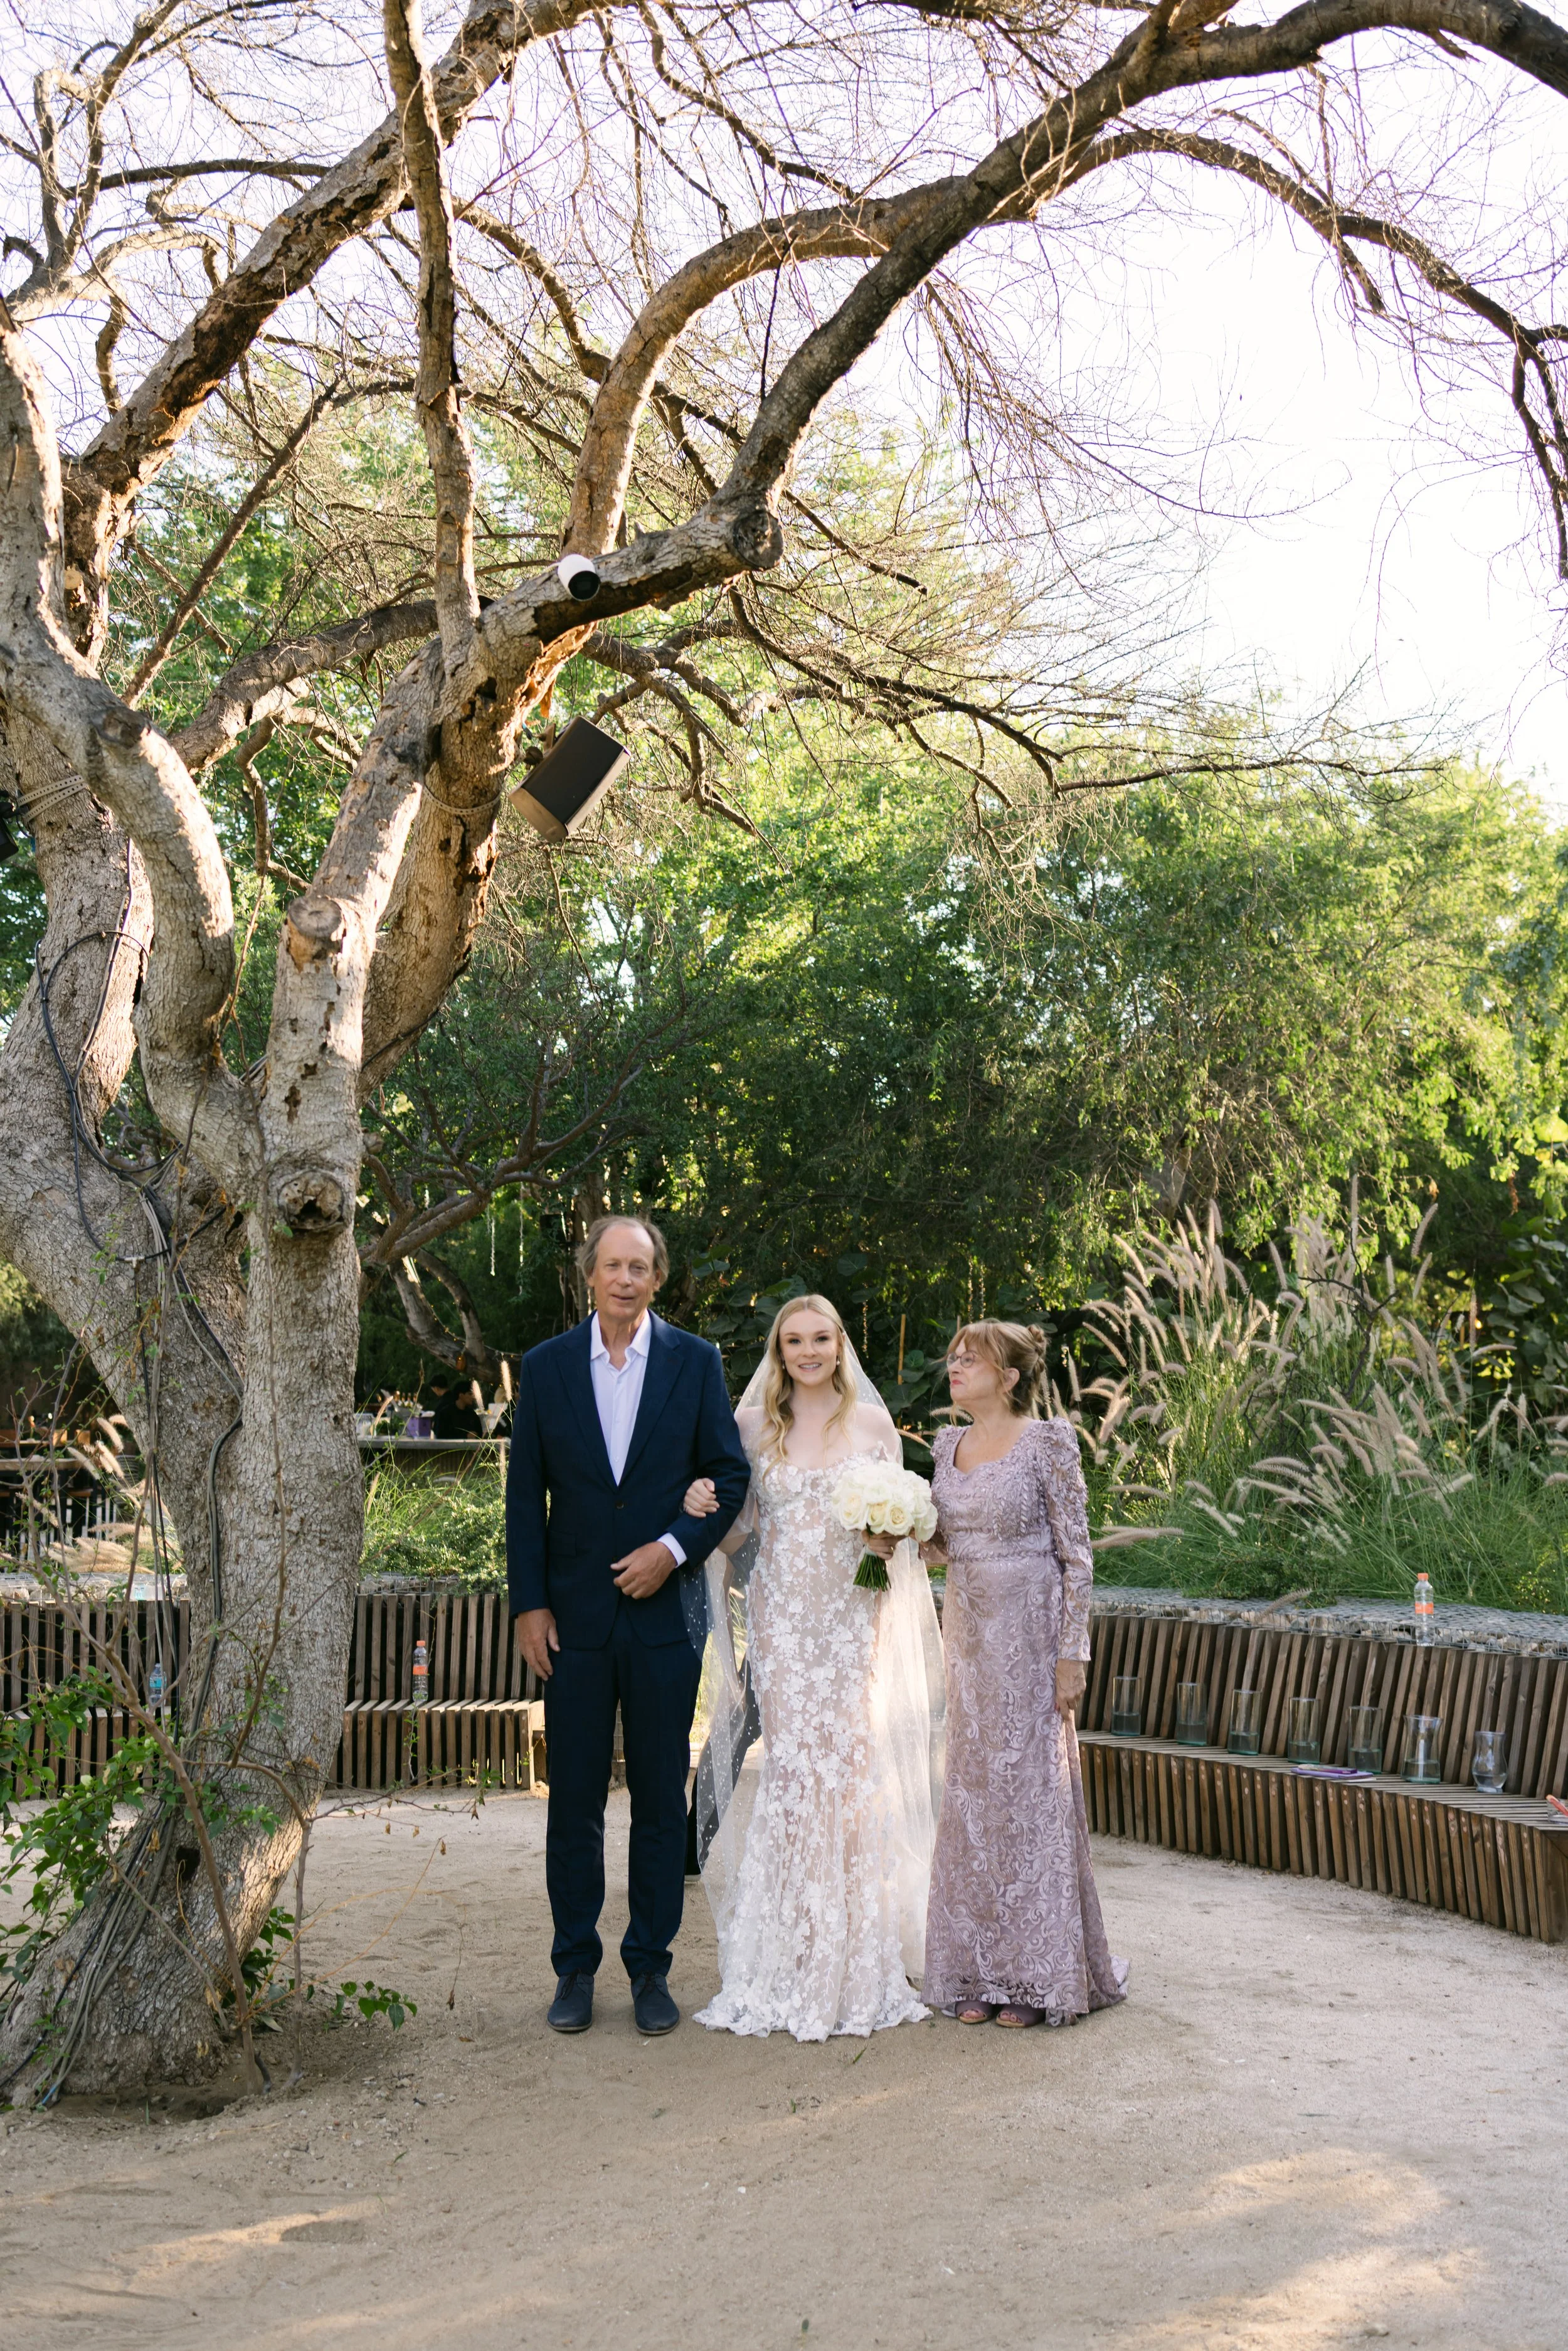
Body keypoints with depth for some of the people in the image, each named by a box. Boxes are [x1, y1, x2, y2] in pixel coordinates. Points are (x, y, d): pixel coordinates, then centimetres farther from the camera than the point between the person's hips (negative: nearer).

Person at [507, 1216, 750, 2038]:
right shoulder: (545, 1367, 2)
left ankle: (650, 1968, 18)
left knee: (661, 1799, 7)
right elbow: (525, 1493, 3)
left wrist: (674, 1548, -12)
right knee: (574, 1799, 7)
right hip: (575, 1616, 1)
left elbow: (730, 1473, 2)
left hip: (665, 1608, 0)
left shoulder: (696, 1362, 1)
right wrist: (529, 1604, -2)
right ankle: (575, 1967, 19)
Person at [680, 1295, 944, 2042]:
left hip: (854, 1618, 0)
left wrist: (892, 1532, -11)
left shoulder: (872, 1423, 6)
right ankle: (788, 1968, 4)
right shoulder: (755, 1425, 7)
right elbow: (741, 1532, 8)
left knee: (852, 1769, -4)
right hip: (782, 1619, 0)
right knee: (790, 1771, -5)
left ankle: (856, 1964, 8)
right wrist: (704, 1511, -12)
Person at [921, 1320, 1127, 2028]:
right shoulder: (949, 1446, 10)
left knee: (1031, 1787, -1)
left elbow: (1076, 1556, -9)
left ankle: (1036, 1975, 11)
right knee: (973, 1792, 8)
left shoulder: (1048, 1444, -9)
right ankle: (981, 1972, 17)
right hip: (968, 1632, 6)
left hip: (1030, 1634, -6)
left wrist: (1072, 1654, -13)